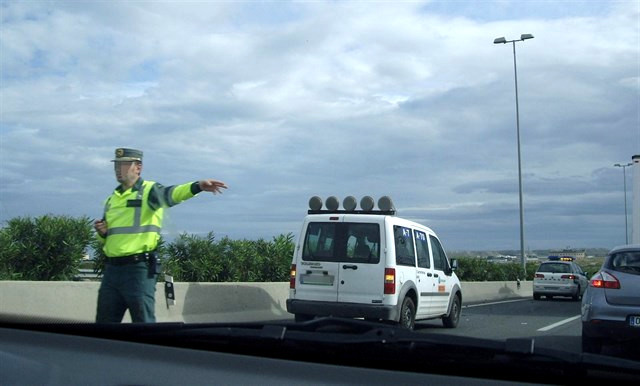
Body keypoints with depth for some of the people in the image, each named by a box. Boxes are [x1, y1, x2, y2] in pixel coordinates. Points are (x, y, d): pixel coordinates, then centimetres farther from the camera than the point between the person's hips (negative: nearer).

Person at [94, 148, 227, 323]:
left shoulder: (149, 191, -3)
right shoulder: (111, 199, 18)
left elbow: (170, 194, -27)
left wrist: (197, 186, -47)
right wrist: (101, 232, 2)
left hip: (139, 269, -7)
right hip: (111, 269, 7)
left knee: (144, 324, -2)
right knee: (104, 323, 14)